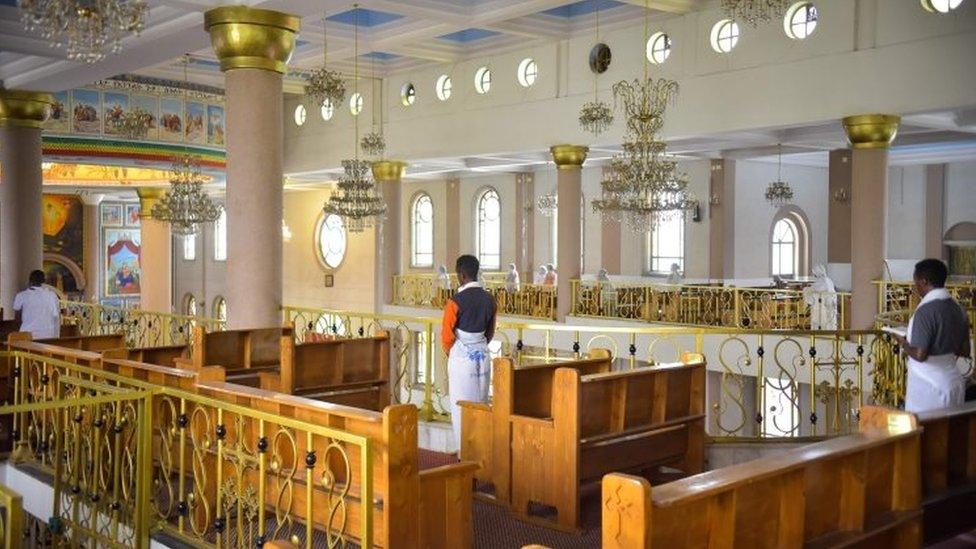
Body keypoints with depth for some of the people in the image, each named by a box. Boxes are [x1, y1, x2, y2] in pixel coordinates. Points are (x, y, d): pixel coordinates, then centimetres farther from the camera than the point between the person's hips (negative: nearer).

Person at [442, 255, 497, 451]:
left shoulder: (456, 301, -15)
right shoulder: (489, 299, 3)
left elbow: (447, 335, -10)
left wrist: (450, 353, 8)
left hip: (462, 359, -6)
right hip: (483, 356, 6)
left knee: (461, 407, 3)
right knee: (480, 405, 13)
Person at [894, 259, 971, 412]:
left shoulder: (926, 311, -18)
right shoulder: (957, 309, 6)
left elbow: (920, 355, -21)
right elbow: (965, 351, 13)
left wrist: (903, 342, -4)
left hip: (930, 388, -8)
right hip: (954, 383, 8)